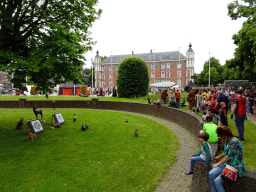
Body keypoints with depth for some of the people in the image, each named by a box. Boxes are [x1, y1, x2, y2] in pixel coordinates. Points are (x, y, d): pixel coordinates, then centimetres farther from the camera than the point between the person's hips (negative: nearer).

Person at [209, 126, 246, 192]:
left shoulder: (234, 142, -24)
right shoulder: (226, 140, 3)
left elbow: (229, 157, -21)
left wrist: (217, 164, -13)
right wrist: (219, 157, 20)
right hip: (227, 164, 8)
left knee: (217, 181, -20)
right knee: (211, 174, -10)